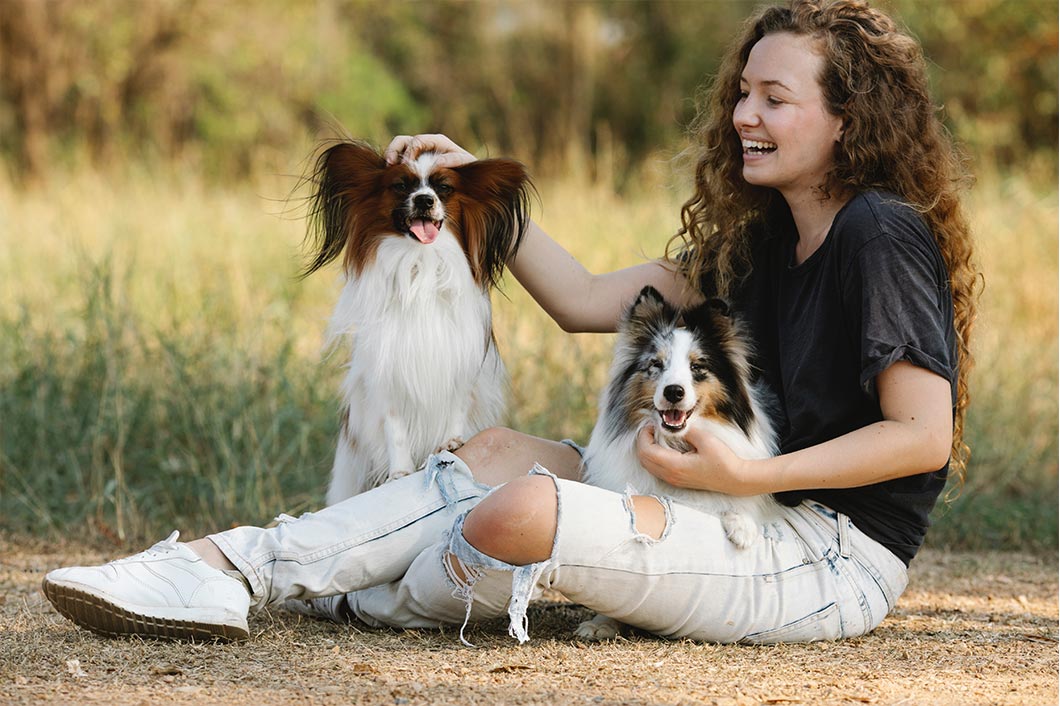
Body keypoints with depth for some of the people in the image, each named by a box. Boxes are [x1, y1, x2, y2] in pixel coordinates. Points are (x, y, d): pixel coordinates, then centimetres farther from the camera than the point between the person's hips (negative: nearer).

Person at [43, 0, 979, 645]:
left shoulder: (882, 235, -13)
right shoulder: (764, 240, 15)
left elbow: (924, 434, -18)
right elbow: (588, 301, 15)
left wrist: (746, 476, -24)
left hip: (843, 557, -9)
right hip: (769, 516, 9)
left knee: (524, 509, -25)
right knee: (500, 454, 3)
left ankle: (359, 605, 7)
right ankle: (225, 569, -7)